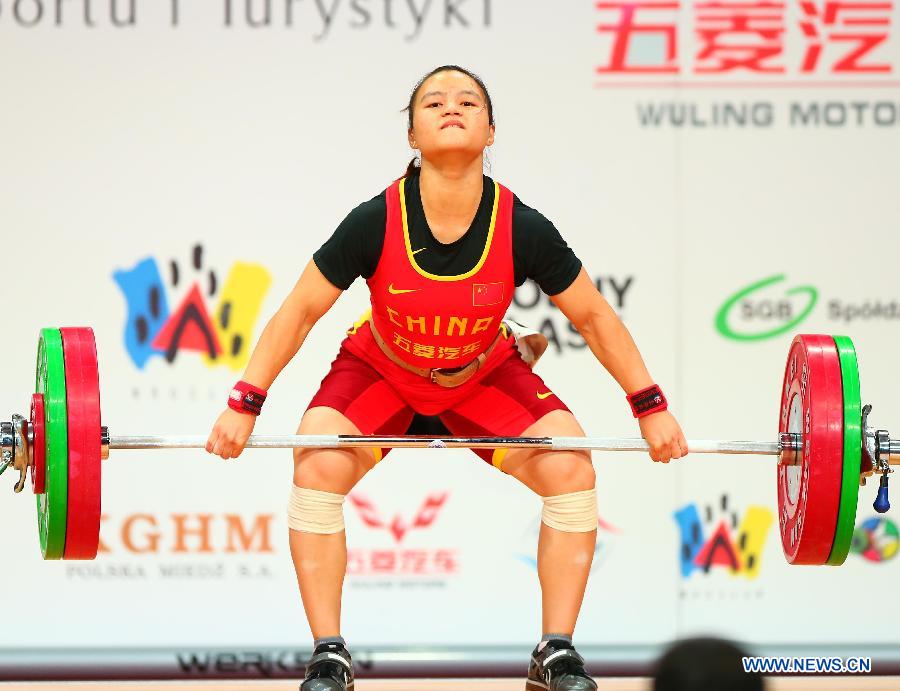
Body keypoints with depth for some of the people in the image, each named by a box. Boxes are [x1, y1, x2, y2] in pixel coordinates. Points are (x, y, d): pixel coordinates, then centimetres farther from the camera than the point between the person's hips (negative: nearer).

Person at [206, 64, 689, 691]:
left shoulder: (523, 229, -28)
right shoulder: (375, 222, -31)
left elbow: (593, 316, -12)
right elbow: (299, 313, -18)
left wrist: (652, 408, -10)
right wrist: (243, 407, -21)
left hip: (485, 375, 1)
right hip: (381, 369, -1)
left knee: (571, 470, -18)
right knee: (317, 469, -25)